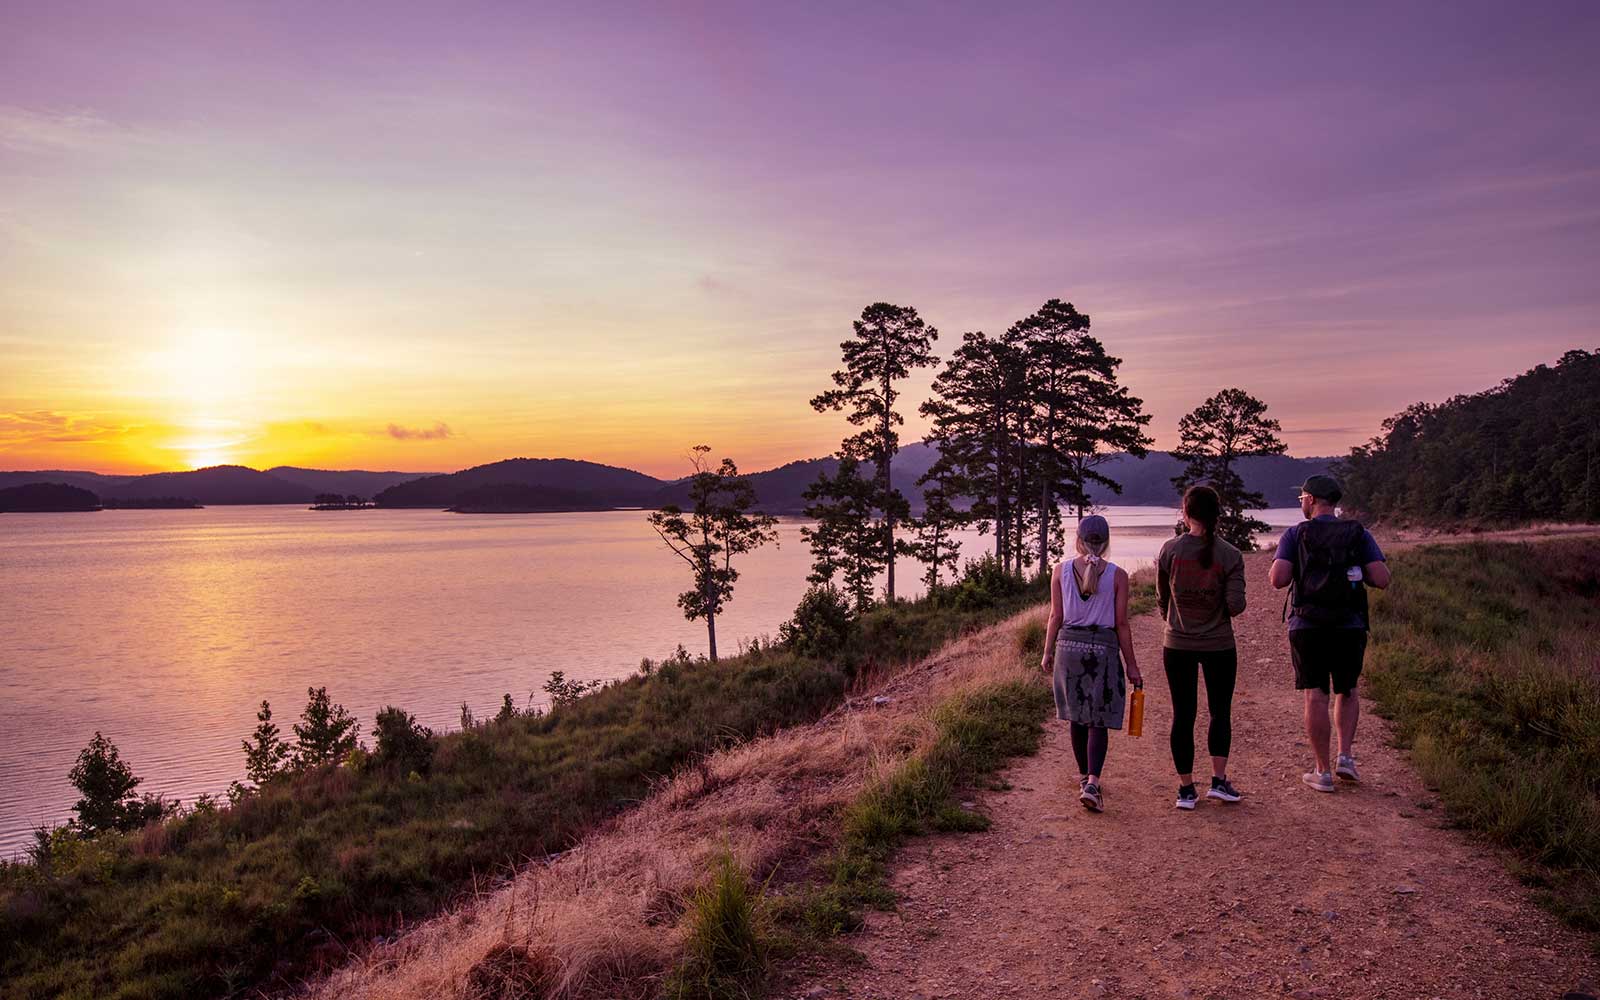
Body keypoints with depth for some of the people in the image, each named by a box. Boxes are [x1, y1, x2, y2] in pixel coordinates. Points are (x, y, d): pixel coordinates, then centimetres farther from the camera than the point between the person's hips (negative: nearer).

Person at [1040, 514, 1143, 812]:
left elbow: (1056, 616, 0)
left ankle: (1084, 777, 29)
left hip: (1069, 645, 2)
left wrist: (1047, 653, 11)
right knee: (1099, 721, 3)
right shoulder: (1117, 575, -5)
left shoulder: (1060, 571, -1)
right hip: (1104, 648, -2)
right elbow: (1121, 623, -4)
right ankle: (1092, 783, -12)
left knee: (1078, 717, 16)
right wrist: (1131, 665, 3)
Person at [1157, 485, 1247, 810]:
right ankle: (1219, 780, 13)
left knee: (1183, 714, 8)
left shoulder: (1170, 549, -7)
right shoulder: (1231, 555, -9)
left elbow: (1162, 597, 4)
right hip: (1219, 645, 0)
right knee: (1220, 711, 17)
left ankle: (1186, 789, 13)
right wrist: (1227, 604, 10)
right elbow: (1236, 605, -14)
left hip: (1177, 644, 0)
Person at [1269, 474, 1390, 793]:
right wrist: (1355, 570, 13)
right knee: (1347, 692, 21)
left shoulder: (1295, 534, -3)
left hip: (1307, 627, -2)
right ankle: (1345, 756, 11)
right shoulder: (1359, 534, 3)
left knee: (1316, 697, 3)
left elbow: (1278, 580, -13)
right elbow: (1382, 579, -5)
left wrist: (1280, 565, 9)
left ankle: (1322, 771, 5)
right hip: (1350, 626, 2)